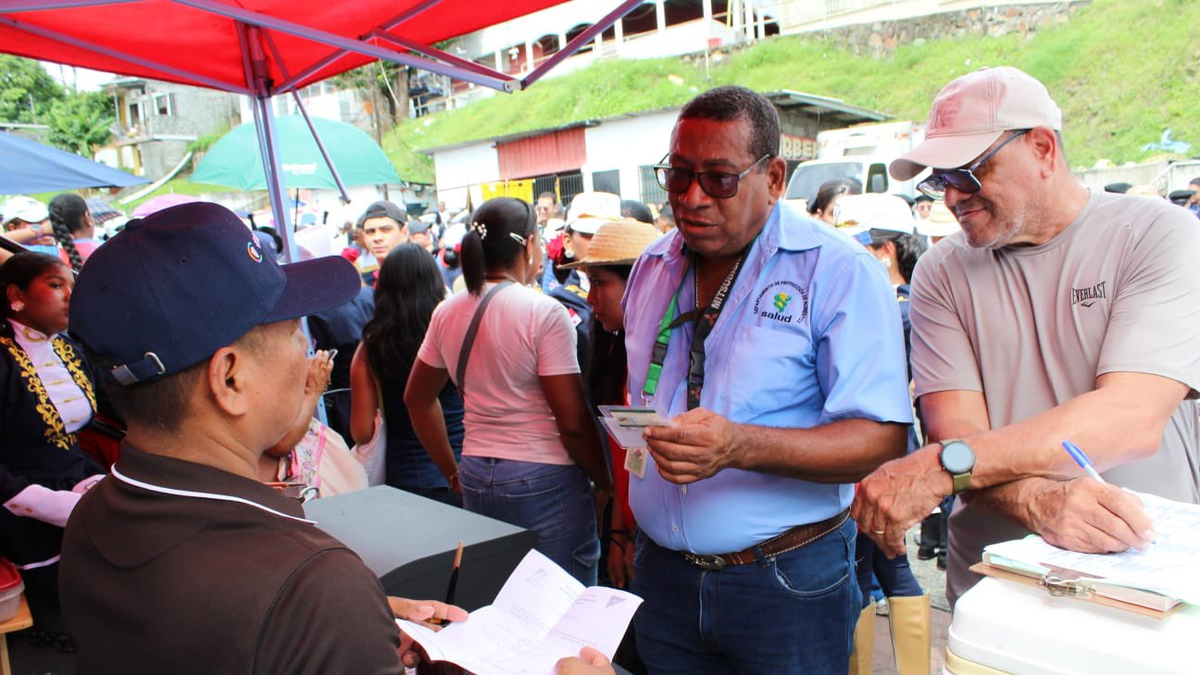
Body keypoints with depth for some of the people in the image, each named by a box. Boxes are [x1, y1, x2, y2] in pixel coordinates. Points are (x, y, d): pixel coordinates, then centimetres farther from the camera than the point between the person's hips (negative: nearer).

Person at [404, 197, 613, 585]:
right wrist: (606, 483, -2)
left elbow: (417, 399, 14)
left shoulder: (447, 313, 4)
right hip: (544, 481, -6)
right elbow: (573, 422, -17)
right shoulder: (544, 313, -15)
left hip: (476, 479, 6)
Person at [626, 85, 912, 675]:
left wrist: (741, 446, -32)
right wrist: (627, 517, 9)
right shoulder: (652, 268, 6)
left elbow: (882, 438, -19)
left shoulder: (839, 271, -12)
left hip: (788, 582, -4)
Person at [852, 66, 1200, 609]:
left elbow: (1133, 419, -18)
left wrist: (940, 465, -26)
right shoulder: (941, 273, 1)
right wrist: (1041, 502, -29)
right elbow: (955, 430, -8)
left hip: (1147, 579, 0)